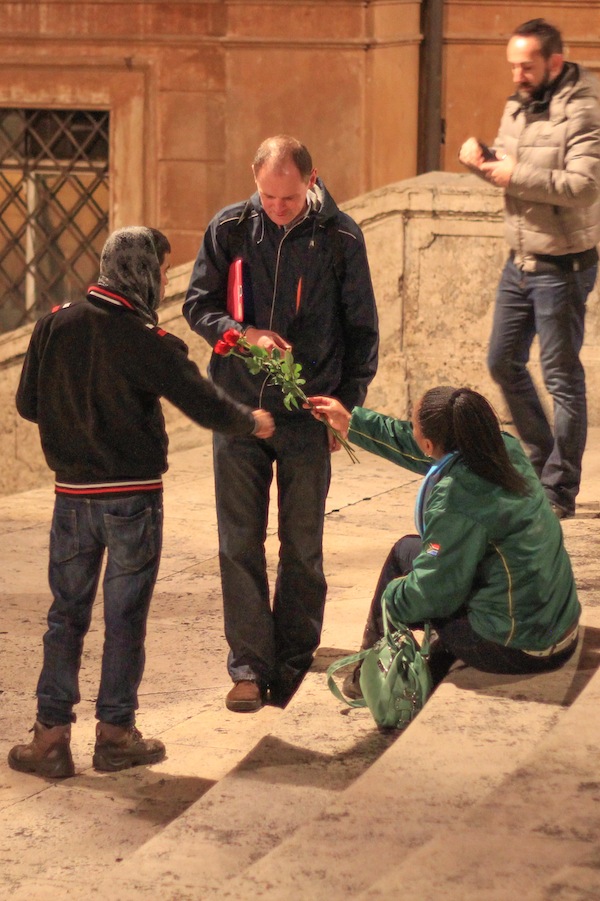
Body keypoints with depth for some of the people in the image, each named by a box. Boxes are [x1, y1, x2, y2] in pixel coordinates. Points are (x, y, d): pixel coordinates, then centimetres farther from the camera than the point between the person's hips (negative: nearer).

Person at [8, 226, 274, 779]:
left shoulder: (56, 325, -3)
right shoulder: (145, 340, -16)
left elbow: (27, 404, 5)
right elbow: (205, 405, -13)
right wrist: (253, 423, 6)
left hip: (72, 496, 4)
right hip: (133, 499, -4)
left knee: (67, 614, 11)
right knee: (125, 617, 8)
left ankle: (52, 735, 9)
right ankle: (116, 733, 15)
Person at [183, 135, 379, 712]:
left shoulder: (340, 238, -5)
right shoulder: (230, 228, -2)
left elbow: (361, 330, 3)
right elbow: (198, 305, 4)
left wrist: (346, 406, -1)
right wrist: (245, 334, -15)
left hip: (309, 413, -1)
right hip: (239, 405, 1)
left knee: (303, 549, 6)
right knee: (239, 545, 2)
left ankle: (293, 663, 17)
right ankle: (249, 665, 9)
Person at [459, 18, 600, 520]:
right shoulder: (518, 107, 10)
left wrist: (517, 175, -24)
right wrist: (482, 160, -1)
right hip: (519, 261, 9)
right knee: (504, 363, 14)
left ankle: (560, 491, 5)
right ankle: (544, 459, 31)